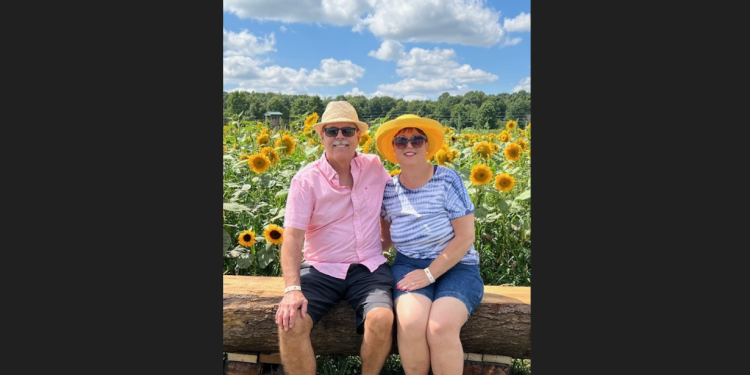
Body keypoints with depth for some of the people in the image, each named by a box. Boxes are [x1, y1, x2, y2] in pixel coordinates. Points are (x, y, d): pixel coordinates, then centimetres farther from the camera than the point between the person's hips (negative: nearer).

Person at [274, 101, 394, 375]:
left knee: (382, 319, -28)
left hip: (368, 268, 1)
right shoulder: (306, 179, -5)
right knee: (291, 322, -27)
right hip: (321, 270, -1)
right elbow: (292, 237, -12)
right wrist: (292, 288, -24)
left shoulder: (375, 167, 3)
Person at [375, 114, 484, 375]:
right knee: (410, 323, -29)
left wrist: (430, 274, -16)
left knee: (441, 328, -31)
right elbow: (387, 238, 16)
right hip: (409, 265, 2)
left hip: (456, 268, -2)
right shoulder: (389, 189, 3)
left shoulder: (448, 179, -8)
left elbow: (465, 237, -11)